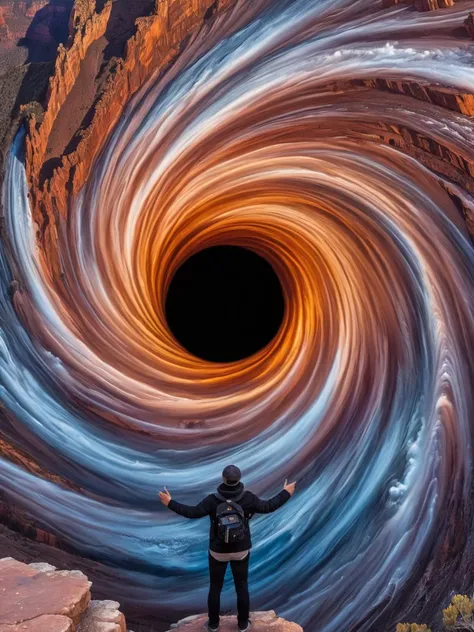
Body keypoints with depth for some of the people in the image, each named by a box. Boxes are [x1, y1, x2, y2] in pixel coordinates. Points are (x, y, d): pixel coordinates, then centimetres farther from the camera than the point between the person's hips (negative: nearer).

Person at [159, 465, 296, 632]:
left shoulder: (213, 500, -24)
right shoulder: (248, 498, -19)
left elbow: (192, 512, -21)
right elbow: (268, 507, -9)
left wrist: (170, 503, -13)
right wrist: (286, 493, 5)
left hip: (218, 551, -1)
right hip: (241, 550, 1)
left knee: (215, 588, 18)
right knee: (242, 587, 18)